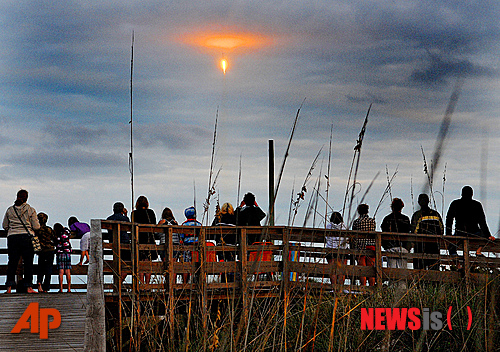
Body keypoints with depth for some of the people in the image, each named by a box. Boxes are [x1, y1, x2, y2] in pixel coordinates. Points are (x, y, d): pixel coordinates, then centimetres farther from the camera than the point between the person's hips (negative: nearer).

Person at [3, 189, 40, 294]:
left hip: (12, 237, 2)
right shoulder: (30, 210, -1)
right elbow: (36, 227, -1)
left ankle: (9, 287, -2)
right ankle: (28, 287, 0)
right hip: (27, 237, -2)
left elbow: (5, 225, 12)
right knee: (28, 263, 2)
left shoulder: (10, 210, 7)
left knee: (12, 262, 4)